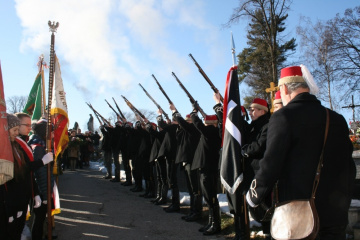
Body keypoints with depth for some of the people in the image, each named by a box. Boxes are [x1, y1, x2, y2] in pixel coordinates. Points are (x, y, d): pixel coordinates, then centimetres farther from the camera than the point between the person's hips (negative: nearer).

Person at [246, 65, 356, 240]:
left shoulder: (283, 116, -13)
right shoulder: (338, 119, 5)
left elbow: (270, 165, -17)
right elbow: (349, 167, 11)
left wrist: (253, 196, -2)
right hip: (336, 213, 5)